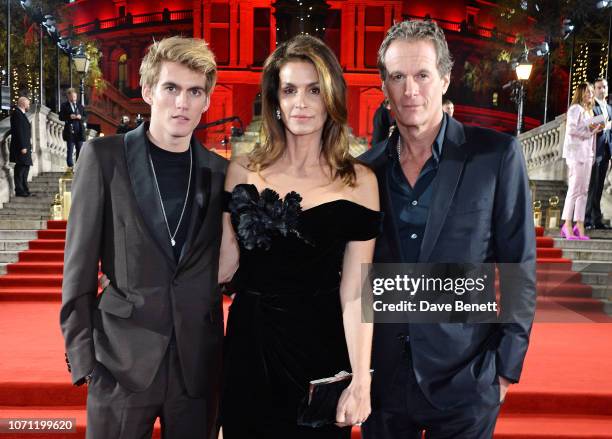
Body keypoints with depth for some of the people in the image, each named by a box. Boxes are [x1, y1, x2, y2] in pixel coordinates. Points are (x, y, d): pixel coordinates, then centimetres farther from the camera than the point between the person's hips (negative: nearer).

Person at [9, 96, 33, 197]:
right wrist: (22, 147, -23)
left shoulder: (21, 114, 17)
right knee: (20, 168, -7)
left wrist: (27, 146, 15)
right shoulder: (17, 113, -13)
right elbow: (19, 131, -19)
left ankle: (24, 190, 19)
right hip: (21, 147, -10)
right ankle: (19, 191, -3)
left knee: (25, 168, 13)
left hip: (25, 146, 10)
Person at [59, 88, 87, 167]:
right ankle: (70, 166, 0)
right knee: (70, 150, -3)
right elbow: (61, 117, -1)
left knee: (80, 150, 4)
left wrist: (80, 117, -8)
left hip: (79, 130, 4)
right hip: (70, 130, -4)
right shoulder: (64, 106, 4)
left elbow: (85, 116, 13)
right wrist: (69, 117, -16)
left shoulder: (80, 105, 15)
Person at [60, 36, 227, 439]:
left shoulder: (220, 173, 3)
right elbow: (79, 267, -3)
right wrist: (83, 358, -6)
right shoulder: (103, 157, -4)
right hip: (122, 361, -2)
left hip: (198, 365, 2)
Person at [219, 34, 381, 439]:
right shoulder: (243, 171, -1)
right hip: (249, 345, 2)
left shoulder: (358, 181, -7)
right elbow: (225, 265, 4)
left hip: (319, 348, -2)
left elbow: (354, 292, -8)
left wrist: (361, 381, -12)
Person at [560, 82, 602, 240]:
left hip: (587, 154, 9)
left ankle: (579, 227, 4)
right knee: (575, 188, -11)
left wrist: (597, 129, 8)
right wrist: (589, 128, -11)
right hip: (576, 152, -9)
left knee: (583, 191, 4)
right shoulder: (575, 108, -3)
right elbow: (571, 129, -15)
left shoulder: (588, 111, 24)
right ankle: (567, 225, -7)